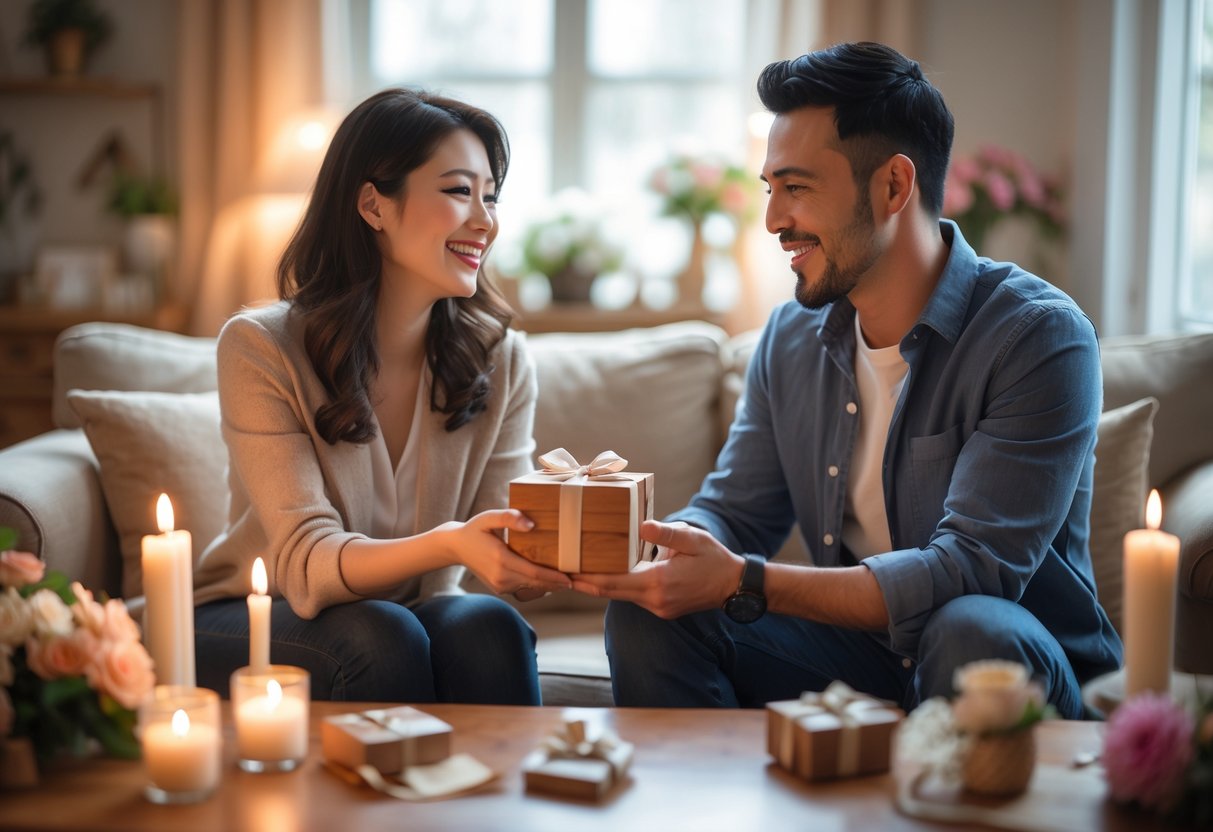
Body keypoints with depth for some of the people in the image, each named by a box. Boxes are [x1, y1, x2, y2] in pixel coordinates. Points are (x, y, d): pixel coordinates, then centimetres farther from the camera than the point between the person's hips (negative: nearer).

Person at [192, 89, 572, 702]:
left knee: (487, 627, -29)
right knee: (381, 637, -33)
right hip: (244, 626, -2)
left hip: (416, 612, 3)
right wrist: (448, 545, -43)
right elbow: (309, 566, -23)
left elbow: (506, 543, -9)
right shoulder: (259, 347, -16)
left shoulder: (500, 362, -4)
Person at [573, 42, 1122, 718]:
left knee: (974, 631, -37)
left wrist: (741, 583, -32)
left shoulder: (1038, 338, -18)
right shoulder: (792, 339, 4)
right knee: (648, 614, -15)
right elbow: (730, 515, 6)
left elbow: (971, 569, -26)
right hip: (858, 654, 4)